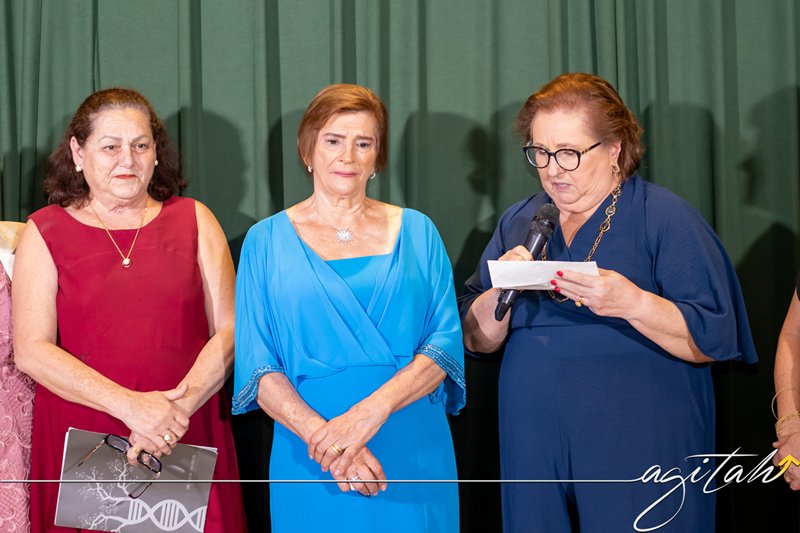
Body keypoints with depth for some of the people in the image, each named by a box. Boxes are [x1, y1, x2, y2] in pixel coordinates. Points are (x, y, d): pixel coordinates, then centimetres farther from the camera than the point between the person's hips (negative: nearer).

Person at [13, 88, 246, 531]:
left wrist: (179, 406, -15)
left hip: (188, 443, 1)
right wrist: (131, 406, -17)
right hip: (82, 450, -1)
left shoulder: (194, 220, 9)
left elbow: (228, 331, 2)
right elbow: (31, 351, -6)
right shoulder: (45, 232, 4)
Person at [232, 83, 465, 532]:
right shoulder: (268, 240, 5)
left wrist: (374, 408, -19)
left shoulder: (416, 232, 7)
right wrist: (320, 434, -19)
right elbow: (257, 366, -3)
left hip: (414, 456, 1)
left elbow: (447, 342, -2)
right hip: (312, 466, -1)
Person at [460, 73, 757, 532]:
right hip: (535, 454, 4)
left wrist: (632, 303, -26)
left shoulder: (667, 218, -4)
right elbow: (478, 341, 9)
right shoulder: (518, 224, 12)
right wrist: (502, 291, -11)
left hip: (640, 456, -4)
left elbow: (715, 341, -11)